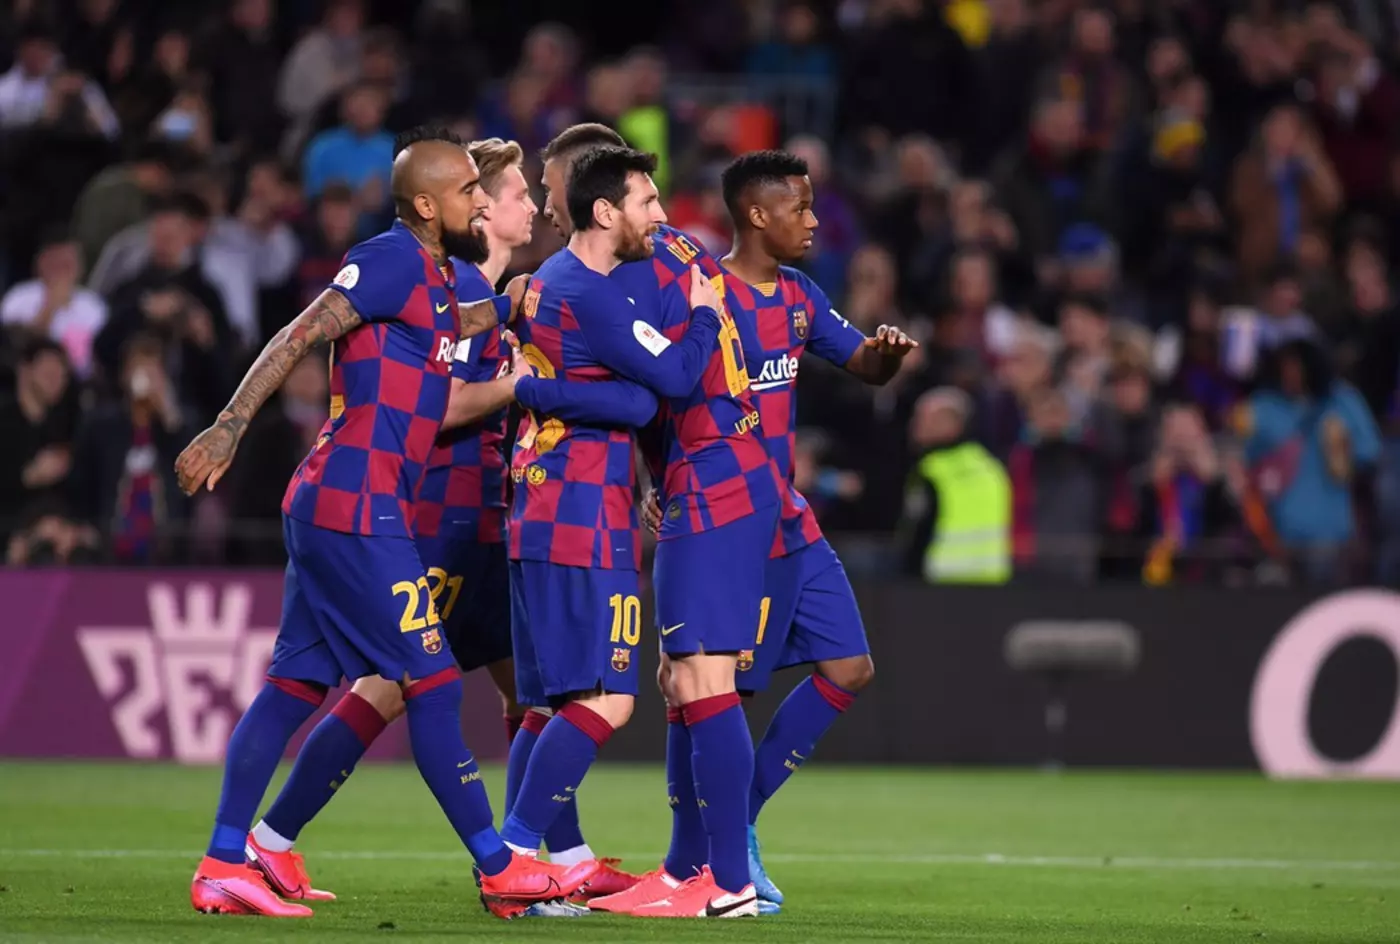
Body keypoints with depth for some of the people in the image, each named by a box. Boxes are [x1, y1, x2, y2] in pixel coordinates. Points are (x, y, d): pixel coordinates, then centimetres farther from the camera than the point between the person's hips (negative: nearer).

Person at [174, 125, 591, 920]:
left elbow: (435, 402, 25)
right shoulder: (394, 260, -11)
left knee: (297, 685, 8)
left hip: (333, 511, 10)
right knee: (434, 686, -5)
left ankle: (223, 866, 9)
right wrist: (229, 427, -27)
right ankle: (501, 870, 1)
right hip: (356, 510, -10)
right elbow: (298, 338, -19)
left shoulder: (440, 278, 17)